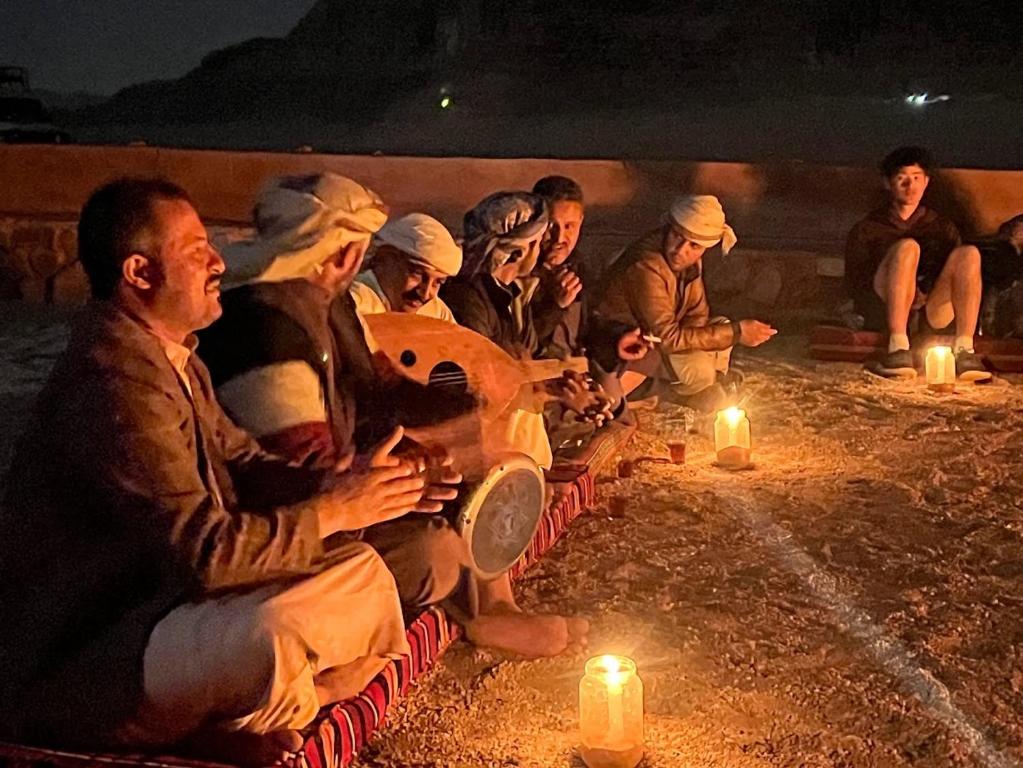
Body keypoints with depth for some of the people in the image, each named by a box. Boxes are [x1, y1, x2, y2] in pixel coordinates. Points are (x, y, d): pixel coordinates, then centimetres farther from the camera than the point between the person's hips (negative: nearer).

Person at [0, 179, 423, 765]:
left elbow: (241, 463, 10)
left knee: (359, 570, 4)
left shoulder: (173, 357, 8)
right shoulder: (115, 384, -25)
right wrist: (333, 512, -17)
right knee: (268, 638, -36)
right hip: (69, 668, -10)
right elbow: (204, 550, -28)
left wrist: (338, 486, -8)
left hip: (158, 596, 10)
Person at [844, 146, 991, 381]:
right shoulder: (866, 229, 17)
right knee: (907, 246, -28)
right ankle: (898, 347, -42)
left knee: (969, 253, -21)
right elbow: (855, 284, 8)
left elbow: (954, 273, 16)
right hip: (887, 309, -2)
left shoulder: (943, 227, 26)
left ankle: (964, 350, -33)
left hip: (933, 312, 3)